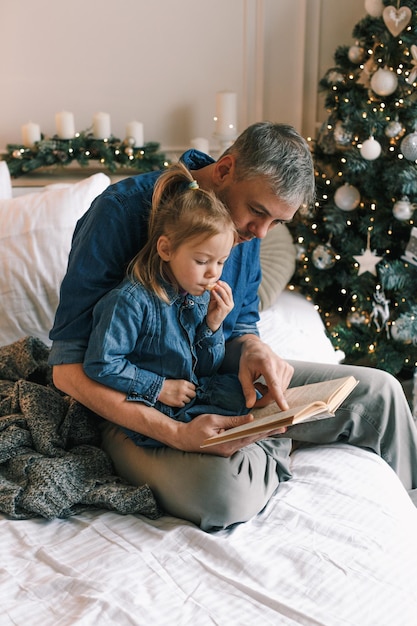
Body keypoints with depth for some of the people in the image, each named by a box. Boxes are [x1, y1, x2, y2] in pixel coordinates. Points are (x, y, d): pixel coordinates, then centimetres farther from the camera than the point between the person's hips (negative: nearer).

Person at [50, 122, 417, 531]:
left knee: (377, 392, -2)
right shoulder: (122, 210, -22)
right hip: (137, 413, -6)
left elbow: (242, 325, 11)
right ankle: (273, 447, -3)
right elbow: (67, 369, -24)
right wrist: (177, 435, -35)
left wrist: (254, 350, -16)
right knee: (226, 489, -38)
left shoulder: (245, 228, 0)